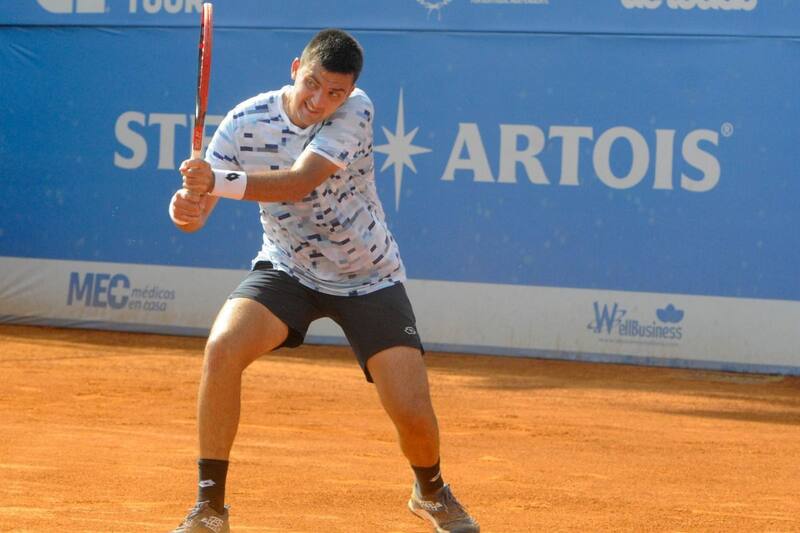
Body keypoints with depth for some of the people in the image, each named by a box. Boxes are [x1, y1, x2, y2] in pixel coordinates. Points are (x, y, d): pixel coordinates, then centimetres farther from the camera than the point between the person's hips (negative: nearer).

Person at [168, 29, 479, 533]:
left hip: (370, 279, -1)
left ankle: (431, 492, 27)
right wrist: (187, 206, -42)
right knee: (223, 347, -27)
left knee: (413, 413, -10)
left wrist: (220, 183, -51)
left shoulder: (356, 111, -23)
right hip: (287, 269, 1)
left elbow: (298, 184, -37)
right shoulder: (246, 122, -16)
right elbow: (198, 211, -17)